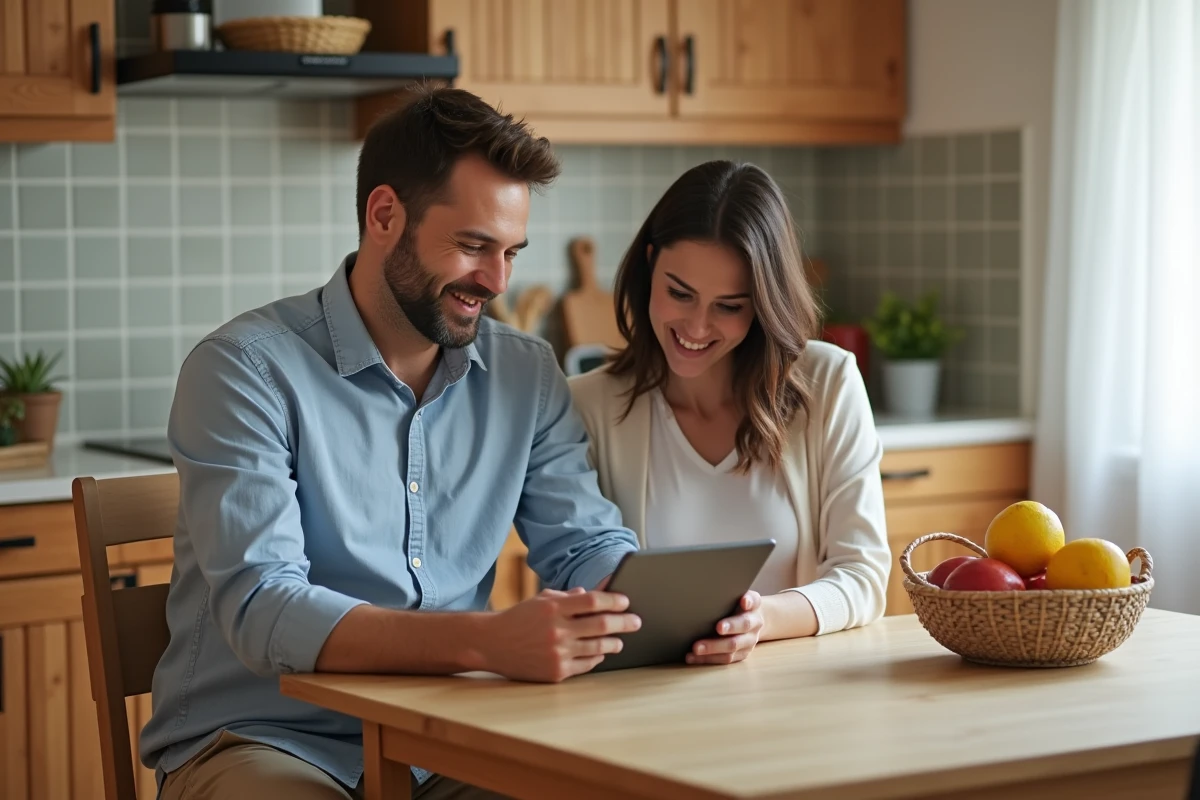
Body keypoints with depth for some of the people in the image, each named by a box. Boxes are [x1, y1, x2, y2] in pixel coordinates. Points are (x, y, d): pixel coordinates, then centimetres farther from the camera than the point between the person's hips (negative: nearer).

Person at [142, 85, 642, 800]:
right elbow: (261, 611, -22)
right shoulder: (246, 369, -11)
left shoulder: (527, 375, 8)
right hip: (263, 740, -5)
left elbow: (588, 546, 9)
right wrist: (489, 640, -36)